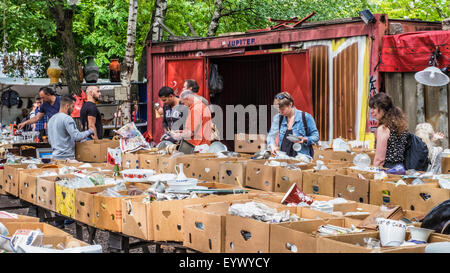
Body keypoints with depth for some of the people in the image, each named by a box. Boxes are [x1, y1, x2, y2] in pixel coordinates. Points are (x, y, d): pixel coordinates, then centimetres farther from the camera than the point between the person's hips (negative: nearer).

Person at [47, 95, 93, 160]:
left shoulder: (51, 119, 15)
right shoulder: (67, 118, -13)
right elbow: (76, 136, -21)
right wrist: (89, 131, -7)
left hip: (54, 156, 8)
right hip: (66, 157, -8)